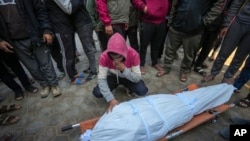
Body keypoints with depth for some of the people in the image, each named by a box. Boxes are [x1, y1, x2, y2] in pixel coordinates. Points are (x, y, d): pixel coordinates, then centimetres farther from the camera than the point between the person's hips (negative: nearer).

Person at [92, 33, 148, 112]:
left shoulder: (133, 55, -32)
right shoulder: (104, 57, -30)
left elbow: (137, 78, -26)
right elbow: (101, 79, -29)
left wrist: (124, 70, -44)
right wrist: (111, 99, -39)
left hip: (128, 77, 0)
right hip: (112, 77, 1)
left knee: (142, 91, -25)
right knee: (97, 93, -20)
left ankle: (129, 87, 10)